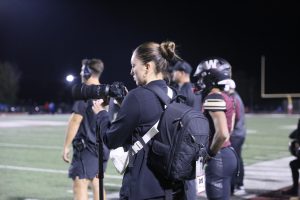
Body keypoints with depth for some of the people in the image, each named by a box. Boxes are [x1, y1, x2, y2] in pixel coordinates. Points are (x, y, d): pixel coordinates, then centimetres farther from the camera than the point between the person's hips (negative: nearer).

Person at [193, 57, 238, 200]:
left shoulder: (213, 98, -17)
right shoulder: (226, 98, 11)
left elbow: (222, 133, -26)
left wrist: (210, 153, -12)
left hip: (218, 158, -9)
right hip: (229, 154, 9)